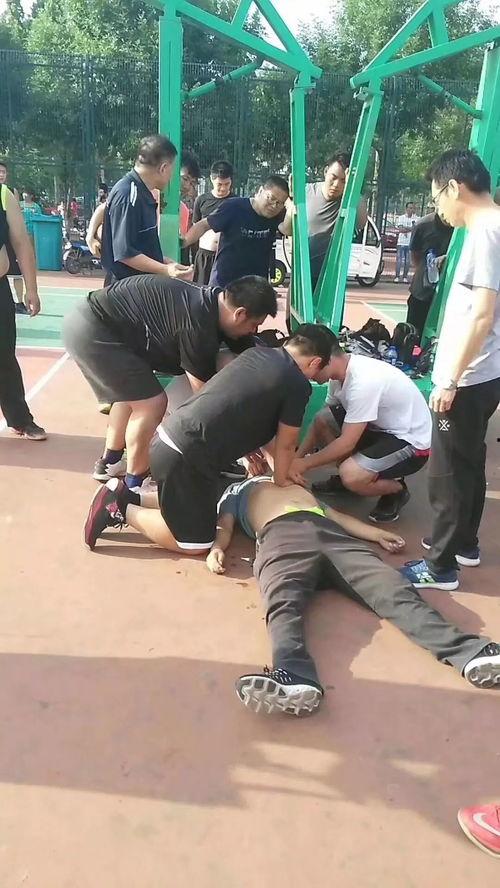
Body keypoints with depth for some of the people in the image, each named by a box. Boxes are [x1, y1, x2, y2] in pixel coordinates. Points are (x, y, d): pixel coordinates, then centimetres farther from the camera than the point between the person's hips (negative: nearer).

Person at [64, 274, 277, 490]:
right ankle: (134, 486, 7)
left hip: (84, 319, 10)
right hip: (92, 333, -10)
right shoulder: (198, 326, -22)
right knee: (151, 404, -7)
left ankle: (109, 463, 39)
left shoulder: (208, 301, 6)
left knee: (132, 393, 25)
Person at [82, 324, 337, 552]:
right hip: (186, 456, -9)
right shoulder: (298, 385, -8)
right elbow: (286, 444, 3)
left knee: (202, 506, 29)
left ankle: (126, 497, 18)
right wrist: (281, 478, 22)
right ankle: (122, 511, 3)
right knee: (196, 544, 8)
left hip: (167, 438, 9)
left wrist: (275, 463, 28)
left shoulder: (257, 353, 15)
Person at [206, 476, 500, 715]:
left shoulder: (298, 483, 46)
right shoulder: (235, 492, 39)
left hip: (330, 532, 2)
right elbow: (224, 526, 22)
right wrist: (216, 548, -3)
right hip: (281, 535, -2)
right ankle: (294, 676, -63)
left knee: (394, 591, -25)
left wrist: (377, 533, 18)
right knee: (284, 601, -37)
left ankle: (468, 651, -45)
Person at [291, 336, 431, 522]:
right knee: (321, 420, -3)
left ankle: (397, 491, 2)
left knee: (351, 475, -29)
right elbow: (322, 421, 8)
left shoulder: (363, 382, -31)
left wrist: (305, 463, -16)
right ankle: (346, 477, 15)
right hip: (383, 428, 9)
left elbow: (347, 444, -27)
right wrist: (297, 457, 1)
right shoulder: (343, 371, -4)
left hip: (412, 441, -9)